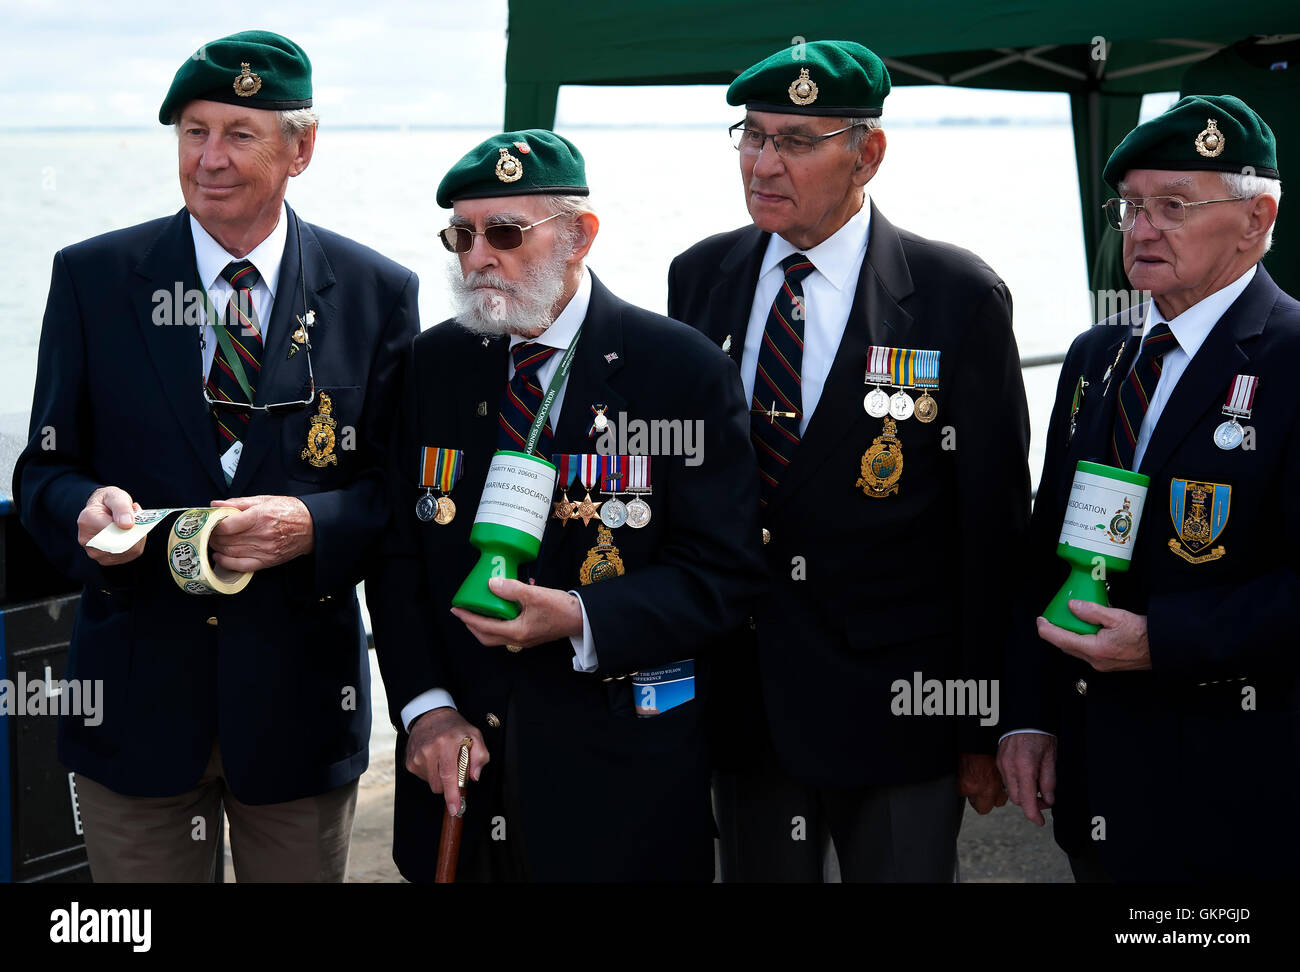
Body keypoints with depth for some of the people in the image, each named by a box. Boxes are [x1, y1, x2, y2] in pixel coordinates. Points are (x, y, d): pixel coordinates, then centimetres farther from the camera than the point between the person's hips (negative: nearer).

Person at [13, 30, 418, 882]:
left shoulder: (376, 293, 0)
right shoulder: (92, 278, 1)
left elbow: (399, 486, -1)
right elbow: (45, 469, 3)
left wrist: (313, 525, -21)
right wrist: (86, 508, -20)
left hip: (300, 698, 0)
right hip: (136, 698, 0)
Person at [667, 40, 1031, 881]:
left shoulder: (959, 297, -8)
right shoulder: (699, 277, 4)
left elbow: (993, 531, -6)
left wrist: (987, 727, -6)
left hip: (895, 712, -3)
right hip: (742, 702, 4)